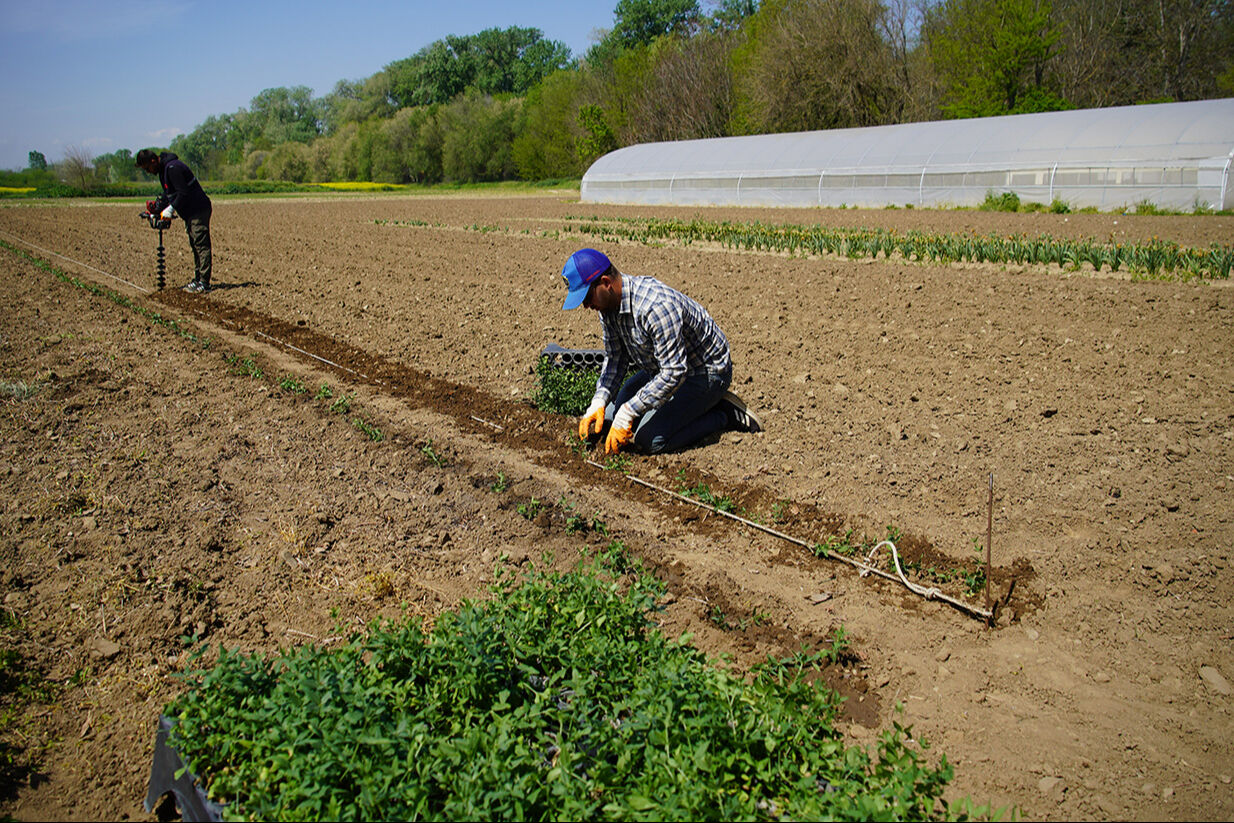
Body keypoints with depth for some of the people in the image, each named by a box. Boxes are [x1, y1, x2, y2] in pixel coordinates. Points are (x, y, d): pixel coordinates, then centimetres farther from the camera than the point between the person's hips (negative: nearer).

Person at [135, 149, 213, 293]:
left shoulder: (173, 168, -19)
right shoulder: (163, 169, 14)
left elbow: (184, 193, -23)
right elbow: (167, 194, 22)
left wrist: (171, 209, -18)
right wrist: (156, 211, 14)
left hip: (198, 210, -11)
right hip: (190, 213, 11)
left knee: (201, 246, -9)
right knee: (194, 246, 12)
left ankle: (204, 283, -9)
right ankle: (197, 279, 17)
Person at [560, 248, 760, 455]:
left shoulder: (656, 306, -35)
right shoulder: (608, 304, -7)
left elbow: (674, 372, -34)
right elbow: (615, 358, 3)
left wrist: (628, 413, -32)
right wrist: (599, 402, -13)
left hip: (706, 373, -9)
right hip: (662, 367, 9)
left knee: (649, 440, -21)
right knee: (609, 418, 9)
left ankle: (723, 414, -4)